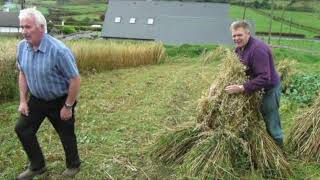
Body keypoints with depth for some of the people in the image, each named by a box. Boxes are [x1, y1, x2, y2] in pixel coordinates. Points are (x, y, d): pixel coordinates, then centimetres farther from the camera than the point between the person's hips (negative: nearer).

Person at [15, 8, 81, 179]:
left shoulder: (58, 50, -29)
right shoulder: (22, 46, -7)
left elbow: (75, 80, -24)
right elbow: (23, 74, 7)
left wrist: (68, 107, -18)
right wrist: (23, 100, 5)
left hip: (59, 101, -6)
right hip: (36, 99, 6)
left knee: (66, 135, 10)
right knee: (22, 129, 9)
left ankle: (73, 165, 37)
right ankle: (37, 166, 29)